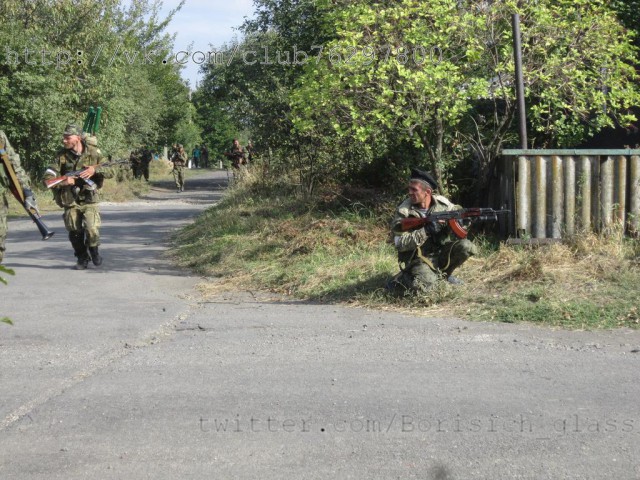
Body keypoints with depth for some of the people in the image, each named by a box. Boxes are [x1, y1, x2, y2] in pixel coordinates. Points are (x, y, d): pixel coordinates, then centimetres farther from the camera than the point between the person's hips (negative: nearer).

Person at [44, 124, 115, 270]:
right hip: (70, 201, 2)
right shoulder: (62, 155, -4)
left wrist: (95, 169, -24)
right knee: (75, 233, 5)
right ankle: (82, 258, 27)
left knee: (92, 229, -17)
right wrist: (63, 181, -24)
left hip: (89, 199, -2)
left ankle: (93, 250, 13)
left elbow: (111, 172, -7)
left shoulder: (93, 153, -7)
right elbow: (48, 176, -6)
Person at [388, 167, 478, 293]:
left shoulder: (442, 203, -5)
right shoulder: (403, 211, -15)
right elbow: (399, 243, -20)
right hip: (418, 259, -4)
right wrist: (425, 231, -29)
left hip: (441, 253, 4)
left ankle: (445, 273, 8)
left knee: (465, 246, -18)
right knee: (423, 285, -31)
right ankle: (400, 280, 4)